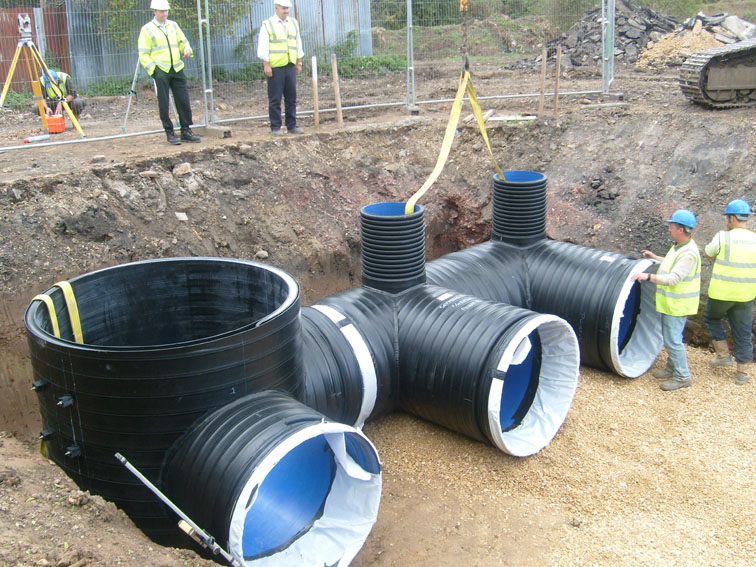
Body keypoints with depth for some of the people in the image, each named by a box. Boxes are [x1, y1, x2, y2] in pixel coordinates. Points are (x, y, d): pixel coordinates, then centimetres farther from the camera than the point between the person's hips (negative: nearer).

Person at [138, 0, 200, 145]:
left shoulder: (173, 25, 14)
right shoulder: (147, 29, 0)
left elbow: (183, 41, 17)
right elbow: (143, 54, -1)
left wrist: (187, 49, -7)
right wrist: (152, 68, -13)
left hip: (177, 69, 4)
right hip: (161, 71, -4)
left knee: (183, 101, 3)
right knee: (164, 104, -2)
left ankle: (186, 131, 12)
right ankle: (169, 133, 6)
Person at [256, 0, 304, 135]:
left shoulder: (293, 23, 12)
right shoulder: (267, 25, -4)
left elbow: (298, 44, 17)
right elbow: (263, 48, -7)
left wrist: (299, 63, 13)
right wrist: (266, 65, -13)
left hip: (290, 66, 5)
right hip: (275, 67, -5)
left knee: (291, 98, 6)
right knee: (275, 99, -2)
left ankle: (292, 126, 13)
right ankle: (275, 127, 3)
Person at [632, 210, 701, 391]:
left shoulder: (688, 253, -25)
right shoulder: (679, 246, 8)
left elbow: (674, 278, -32)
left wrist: (648, 277, -35)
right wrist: (655, 257, 30)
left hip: (677, 306, -10)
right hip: (669, 302, 10)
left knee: (673, 339, -4)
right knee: (669, 337, 20)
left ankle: (682, 377, 8)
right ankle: (672, 367, 35)